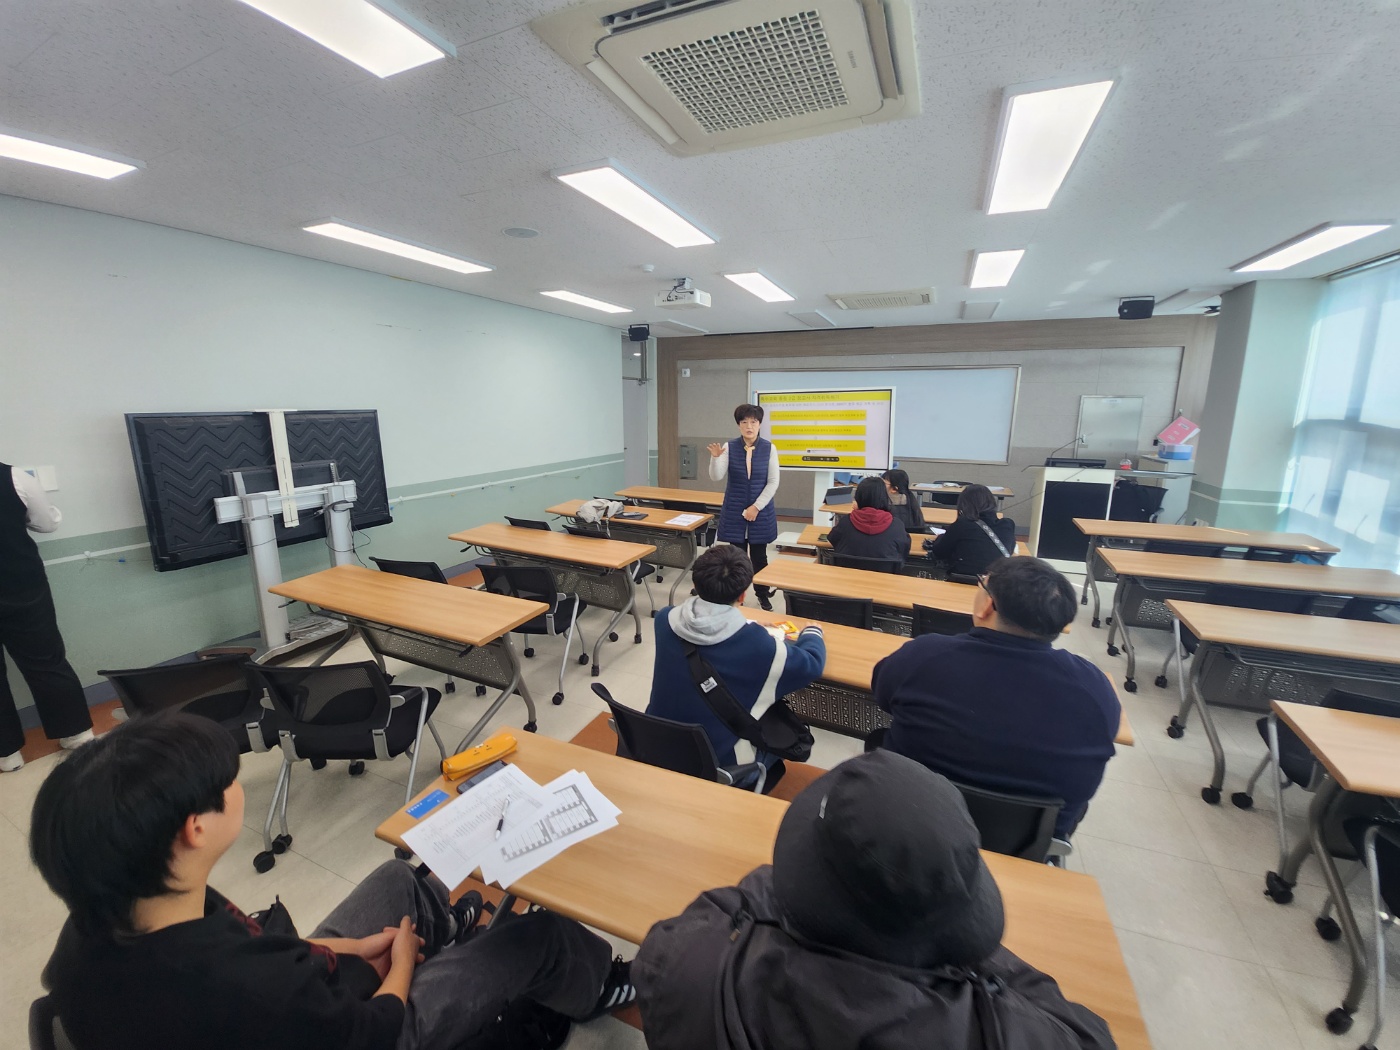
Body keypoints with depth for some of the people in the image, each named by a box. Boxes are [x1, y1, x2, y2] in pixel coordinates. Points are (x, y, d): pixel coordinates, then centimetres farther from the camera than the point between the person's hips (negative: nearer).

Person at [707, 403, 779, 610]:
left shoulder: (769, 448, -4)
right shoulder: (729, 447, -4)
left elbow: (773, 482, -5)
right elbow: (716, 477, -11)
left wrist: (756, 507, -11)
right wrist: (715, 458, -30)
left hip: (761, 511, 0)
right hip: (734, 511, 0)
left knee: (759, 555, 9)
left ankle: (763, 594, 26)